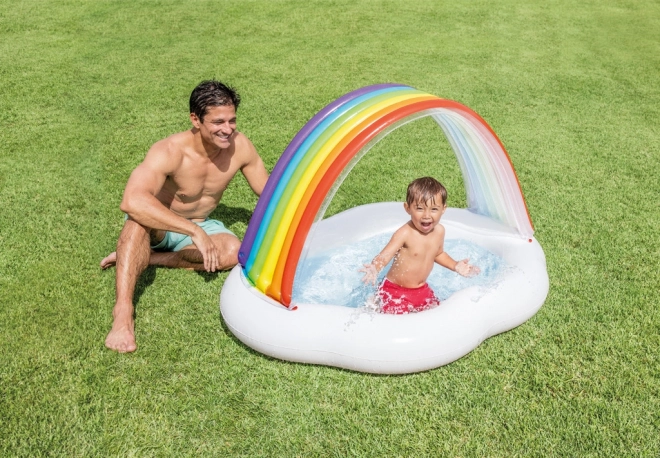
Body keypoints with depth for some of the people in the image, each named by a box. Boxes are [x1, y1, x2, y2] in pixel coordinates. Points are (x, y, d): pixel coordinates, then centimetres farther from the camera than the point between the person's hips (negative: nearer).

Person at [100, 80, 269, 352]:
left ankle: (148, 258, -15)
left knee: (233, 252, -27)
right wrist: (195, 232, -52)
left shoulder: (239, 146, -19)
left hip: (199, 227, 4)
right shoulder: (170, 152, -33)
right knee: (140, 214, -39)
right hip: (157, 225, -4)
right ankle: (123, 313, -41)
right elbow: (131, 201, -49)